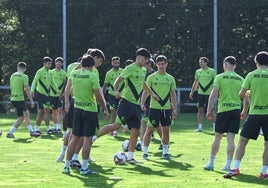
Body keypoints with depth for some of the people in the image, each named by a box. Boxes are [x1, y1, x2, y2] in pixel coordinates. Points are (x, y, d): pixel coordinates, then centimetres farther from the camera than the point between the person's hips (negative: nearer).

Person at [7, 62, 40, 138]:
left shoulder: (12, 75, 11)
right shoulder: (24, 76, -9)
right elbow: (27, 90, -12)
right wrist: (31, 100, -7)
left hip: (13, 99, 8)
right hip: (19, 99, -8)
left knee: (26, 113, 14)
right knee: (21, 117, -1)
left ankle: (31, 131, 14)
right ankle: (10, 133, -3)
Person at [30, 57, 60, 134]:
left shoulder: (49, 73, 14)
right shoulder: (40, 72, -9)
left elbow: (53, 83, 23)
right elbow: (35, 81, -18)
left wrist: (58, 91, 20)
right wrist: (32, 90, -30)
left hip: (46, 94, 8)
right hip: (41, 93, -8)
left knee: (41, 112, 9)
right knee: (47, 110, -9)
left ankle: (37, 129, 13)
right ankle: (48, 129, -6)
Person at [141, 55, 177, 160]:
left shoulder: (170, 78, 9)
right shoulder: (152, 77, 0)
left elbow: (173, 95, 13)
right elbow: (145, 91, 0)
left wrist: (175, 109, 8)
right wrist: (142, 103, -15)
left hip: (166, 108, 3)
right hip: (154, 107, -3)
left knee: (166, 130, 6)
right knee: (150, 129, -2)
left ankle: (165, 152, 15)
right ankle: (145, 152, 4)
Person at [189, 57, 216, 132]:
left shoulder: (212, 71, -2)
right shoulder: (198, 72, 9)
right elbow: (196, 83, 17)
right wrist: (192, 92, 11)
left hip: (209, 93, -3)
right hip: (201, 93, 3)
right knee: (200, 110, 1)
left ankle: (214, 126, 9)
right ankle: (200, 127, 3)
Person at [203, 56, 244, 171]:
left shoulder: (220, 77, -2)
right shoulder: (241, 79, 8)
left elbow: (213, 94, -9)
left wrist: (209, 110, -6)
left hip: (223, 110, -2)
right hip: (236, 109, 2)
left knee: (218, 137, 6)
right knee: (231, 138, 2)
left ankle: (211, 163, 13)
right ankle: (228, 164, -1)